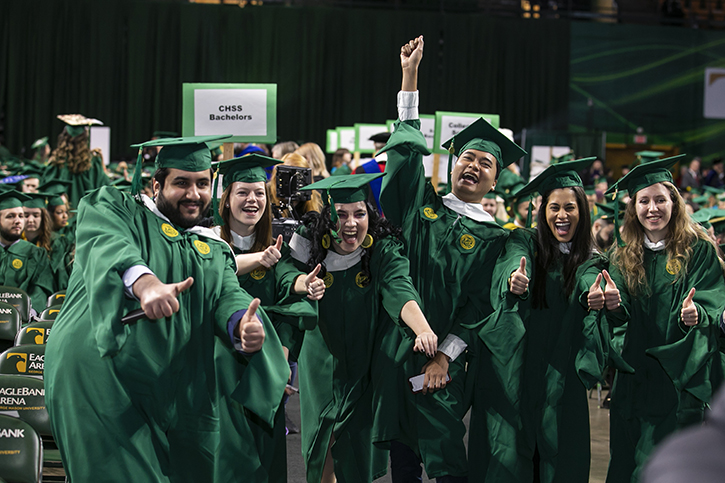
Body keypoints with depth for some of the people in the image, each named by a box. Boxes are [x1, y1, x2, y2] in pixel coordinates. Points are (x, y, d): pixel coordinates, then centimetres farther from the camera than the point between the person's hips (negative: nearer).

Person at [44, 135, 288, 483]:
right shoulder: (115, 208, 7)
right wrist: (144, 282, -39)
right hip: (99, 378, -5)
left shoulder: (215, 253, 21)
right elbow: (106, 245, -16)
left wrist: (244, 325, -23)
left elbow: (228, 298, 3)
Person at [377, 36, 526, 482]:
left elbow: (479, 308, -3)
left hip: (442, 359, -3)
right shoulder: (422, 205, 9)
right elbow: (407, 148, 3)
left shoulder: (494, 238, 2)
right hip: (395, 346, 3)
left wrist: (444, 356, -13)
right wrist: (410, 73, -1)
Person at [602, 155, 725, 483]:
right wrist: (608, 302, -22)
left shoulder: (699, 251, -3)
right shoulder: (625, 255, 8)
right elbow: (620, 314, 1)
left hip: (680, 376, -4)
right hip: (635, 377, 4)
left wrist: (695, 314, -34)